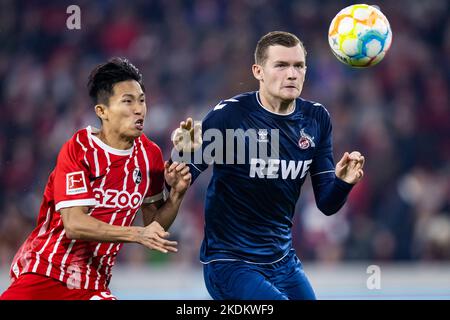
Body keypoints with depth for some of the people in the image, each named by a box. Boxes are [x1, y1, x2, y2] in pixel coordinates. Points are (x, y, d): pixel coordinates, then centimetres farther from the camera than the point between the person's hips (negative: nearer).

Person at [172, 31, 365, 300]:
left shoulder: (317, 118, 1)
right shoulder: (230, 114, -15)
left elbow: (327, 204, 4)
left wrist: (342, 183, -16)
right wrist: (185, 153, -33)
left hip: (284, 260, 6)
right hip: (230, 264, -6)